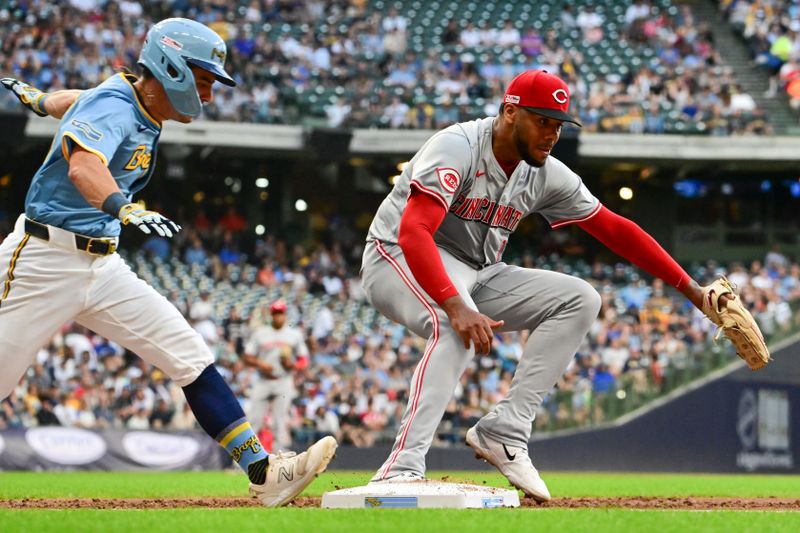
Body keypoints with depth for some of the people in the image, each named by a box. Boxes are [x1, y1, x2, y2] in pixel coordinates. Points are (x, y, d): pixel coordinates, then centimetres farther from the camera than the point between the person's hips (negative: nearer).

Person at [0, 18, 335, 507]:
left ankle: (263, 471, -5)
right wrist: (124, 207, -58)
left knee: (191, 357, -2)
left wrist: (41, 101, 50)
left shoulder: (141, 107, 9)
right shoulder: (113, 108, -19)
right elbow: (82, 164, -41)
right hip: (44, 262, -8)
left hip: (102, 266, 8)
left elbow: (82, 101, 30)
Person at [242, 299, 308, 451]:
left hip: (284, 381, -1)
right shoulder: (259, 333, 9)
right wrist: (260, 364, -12)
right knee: (254, 418, -4)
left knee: (280, 420, -8)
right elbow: (246, 358, 7)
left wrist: (293, 364, -10)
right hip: (263, 381, 1)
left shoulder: (295, 334, 9)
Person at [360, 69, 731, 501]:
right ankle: (401, 470, -46)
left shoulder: (546, 174, -1)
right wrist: (456, 306, -48)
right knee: (458, 328, -39)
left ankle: (503, 432, -15)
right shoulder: (458, 148, -23)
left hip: (475, 277, 8)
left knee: (580, 299, -6)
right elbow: (413, 232, -35)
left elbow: (613, 229, 5)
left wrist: (691, 289, 0)